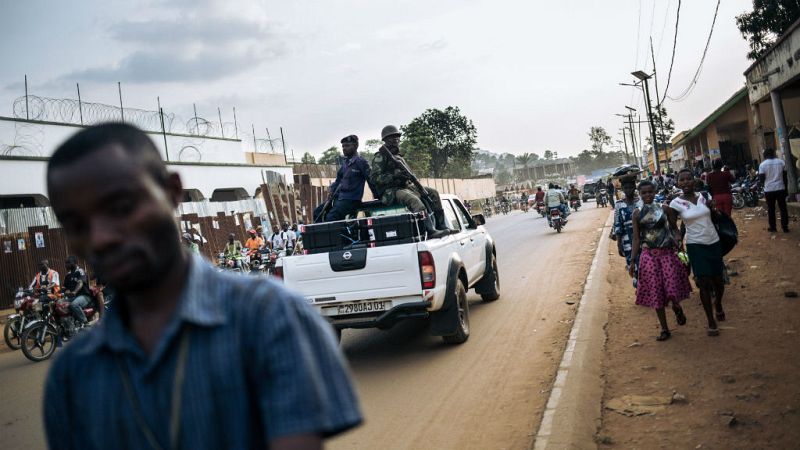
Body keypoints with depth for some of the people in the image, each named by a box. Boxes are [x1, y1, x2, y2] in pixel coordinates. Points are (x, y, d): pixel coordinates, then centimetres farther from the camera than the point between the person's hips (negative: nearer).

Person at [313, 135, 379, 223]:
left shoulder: (361, 162, -7)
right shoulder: (345, 163, 17)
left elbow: (371, 180, -6)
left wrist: (378, 198, -5)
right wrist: (331, 189, 6)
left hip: (351, 200, -9)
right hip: (338, 197, 9)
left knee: (331, 217, -27)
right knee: (317, 212, 2)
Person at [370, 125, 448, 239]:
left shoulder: (399, 157, 26)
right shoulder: (379, 157, -1)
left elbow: (408, 174, 27)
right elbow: (374, 178, -12)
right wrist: (394, 175, -23)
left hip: (406, 186, 9)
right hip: (390, 192, -9)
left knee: (433, 193, 1)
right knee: (414, 200, -36)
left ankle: (441, 227, -5)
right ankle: (430, 231, -46)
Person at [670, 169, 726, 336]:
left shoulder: (704, 197, 1)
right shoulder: (676, 203, -9)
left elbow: (715, 216, 17)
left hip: (714, 242, 3)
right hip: (695, 245, -3)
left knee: (718, 281, 11)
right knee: (704, 283, -7)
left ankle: (718, 304, 44)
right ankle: (711, 322, 5)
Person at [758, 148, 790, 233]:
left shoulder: (762, 164, -6)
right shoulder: (781, 162, 1)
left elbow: (761, 178, -7)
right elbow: (785, 174, 5)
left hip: (769, 189, -2)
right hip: (780, 188, 2)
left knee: (771, 209, 7)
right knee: (783, 208, 7)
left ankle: (772, 227, 11)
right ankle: (785, 227, 8)